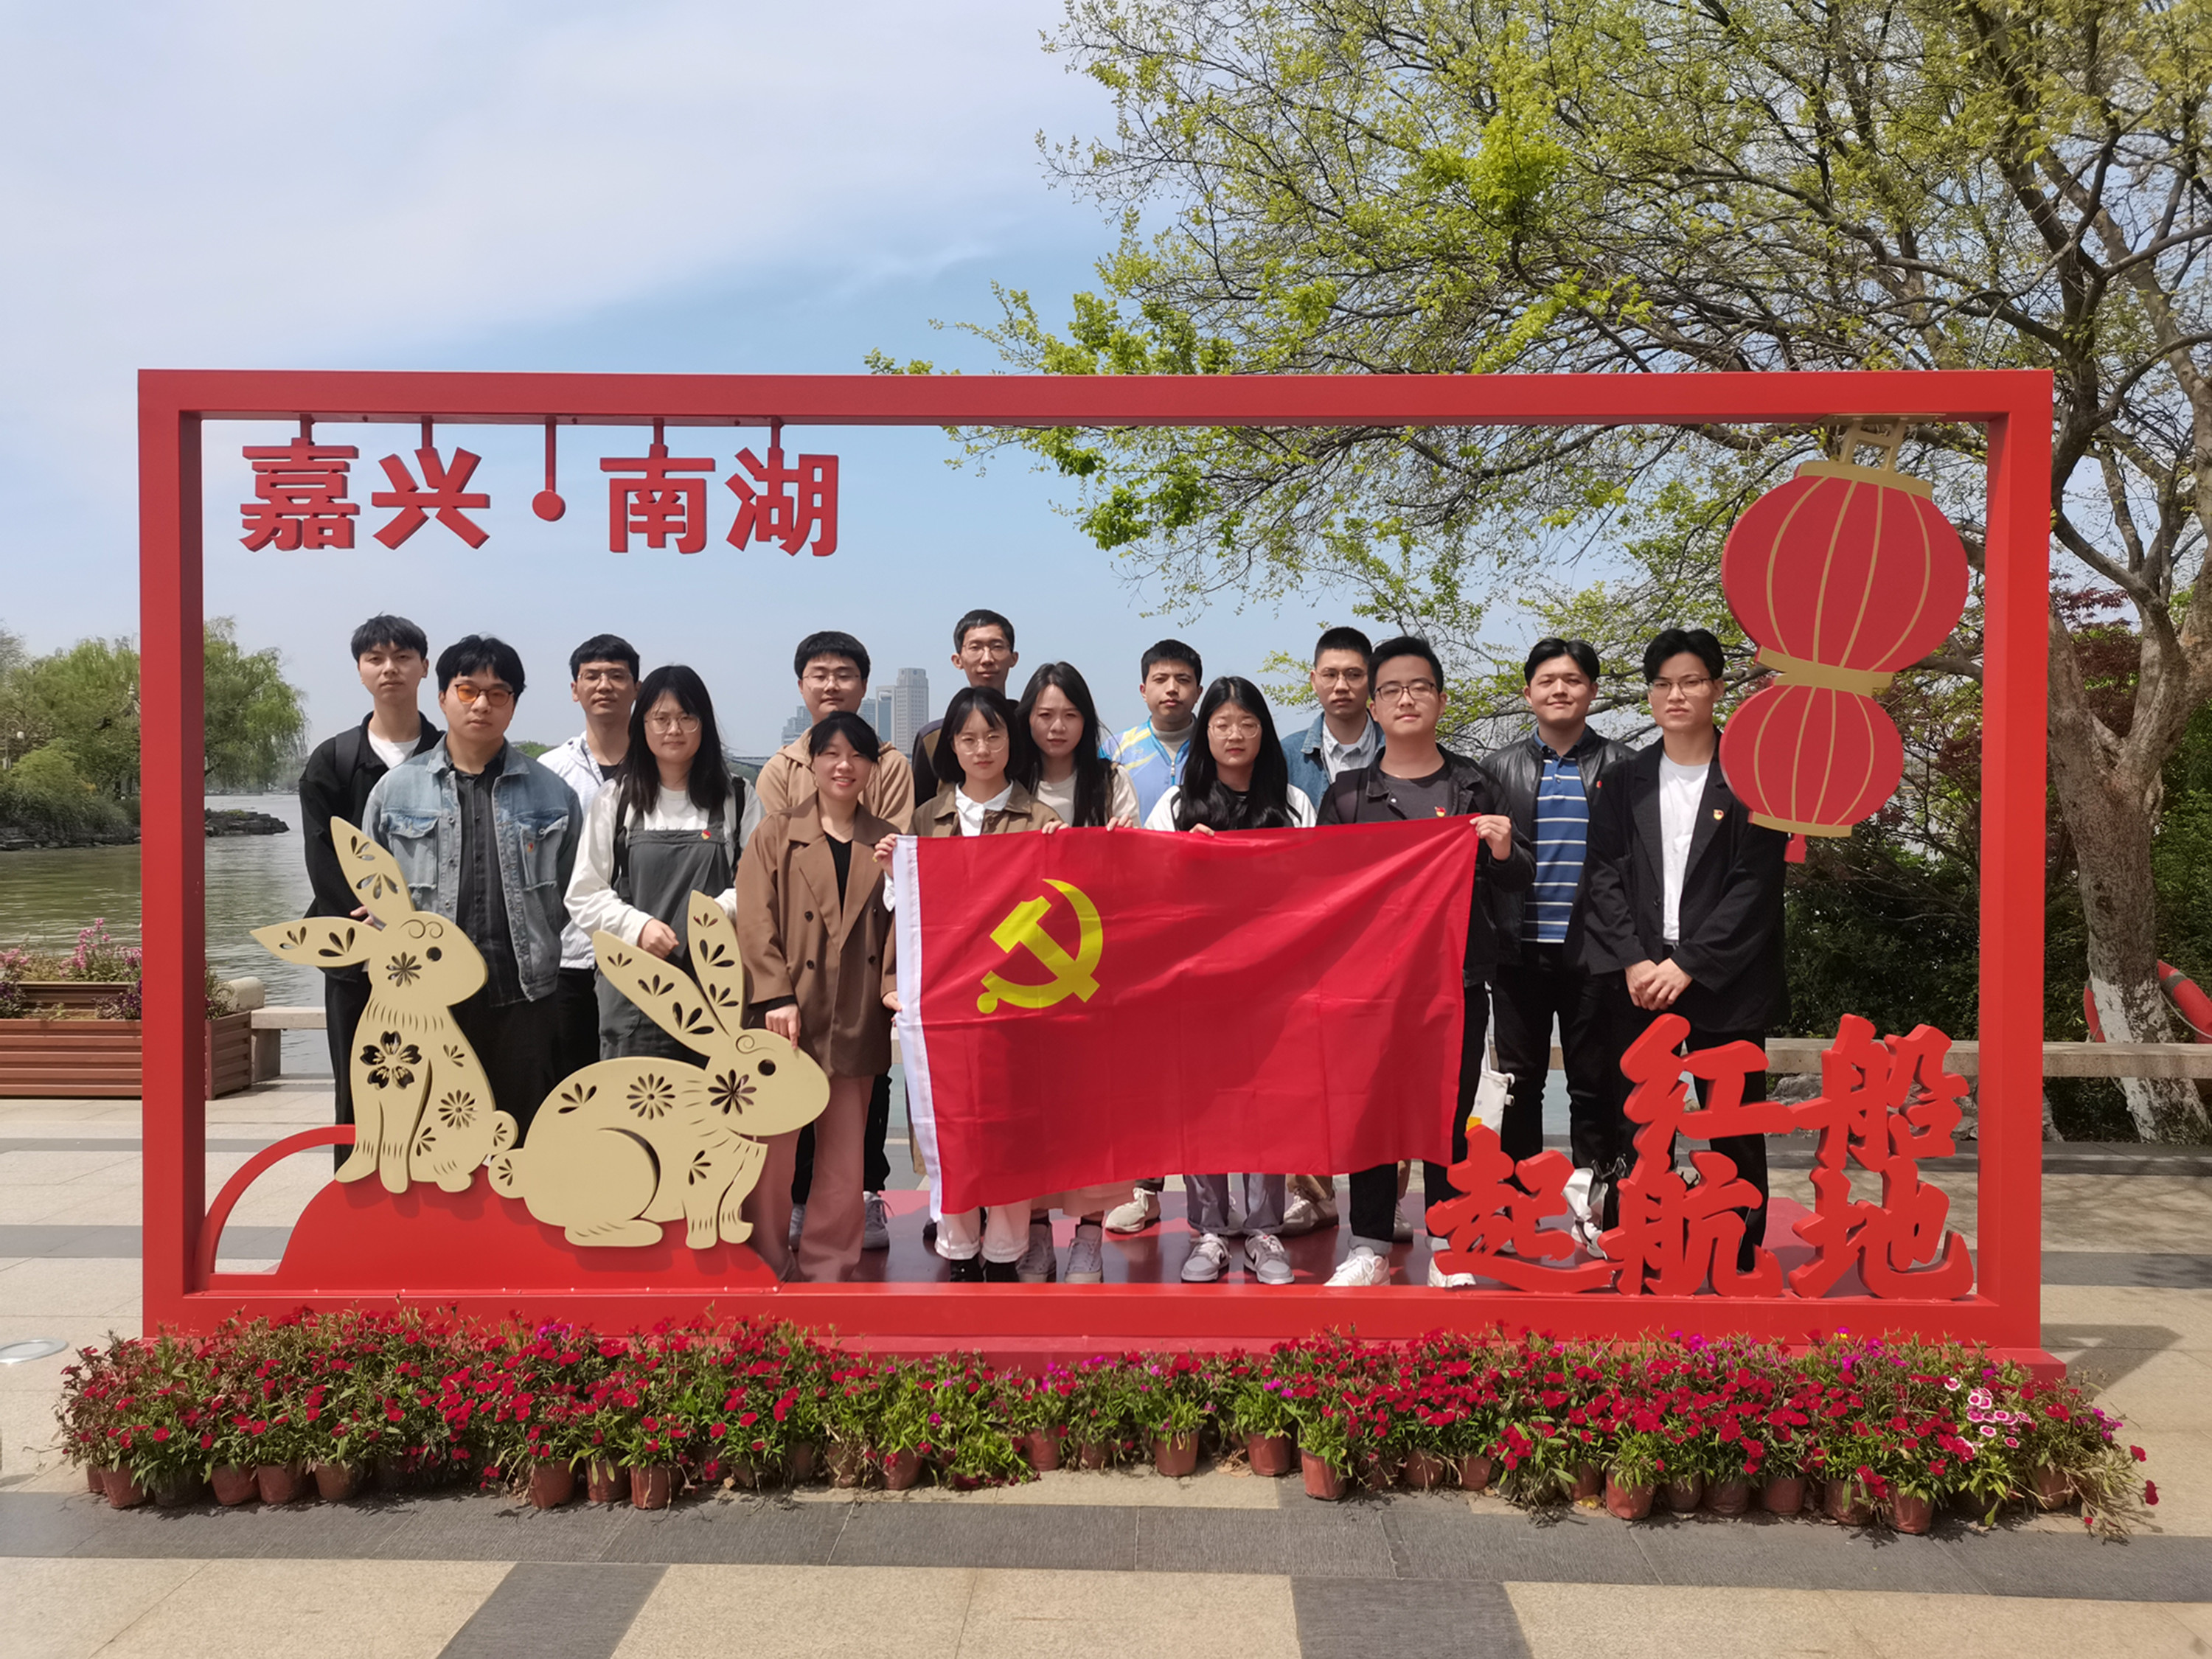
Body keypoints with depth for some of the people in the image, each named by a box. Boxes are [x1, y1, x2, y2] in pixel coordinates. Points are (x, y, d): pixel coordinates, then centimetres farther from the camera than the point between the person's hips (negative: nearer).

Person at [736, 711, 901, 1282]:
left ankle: (825, 1273, 20)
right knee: (772, 1153, 2)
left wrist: (896, 984, -8)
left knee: (845, 1160, 8)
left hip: (855, 1022, 2)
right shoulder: (775, 835, 4)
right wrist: (775, 997, -14)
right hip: (786, 1020, -2)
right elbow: (755, 920, -4)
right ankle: (767, 1272, 17)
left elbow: (902, 925, 8)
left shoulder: (890, 843, 10)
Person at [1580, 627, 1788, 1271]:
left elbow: (1756, 885, -6)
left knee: (1735, 1129, 3)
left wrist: (1688, 965, -13)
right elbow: (1604, 877, 4)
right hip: (1637, 980, 3)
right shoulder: (1623, 781, 11)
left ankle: (1739, 1261, 15)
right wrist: (1634, 963, -10)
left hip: (1725, 983, -2)